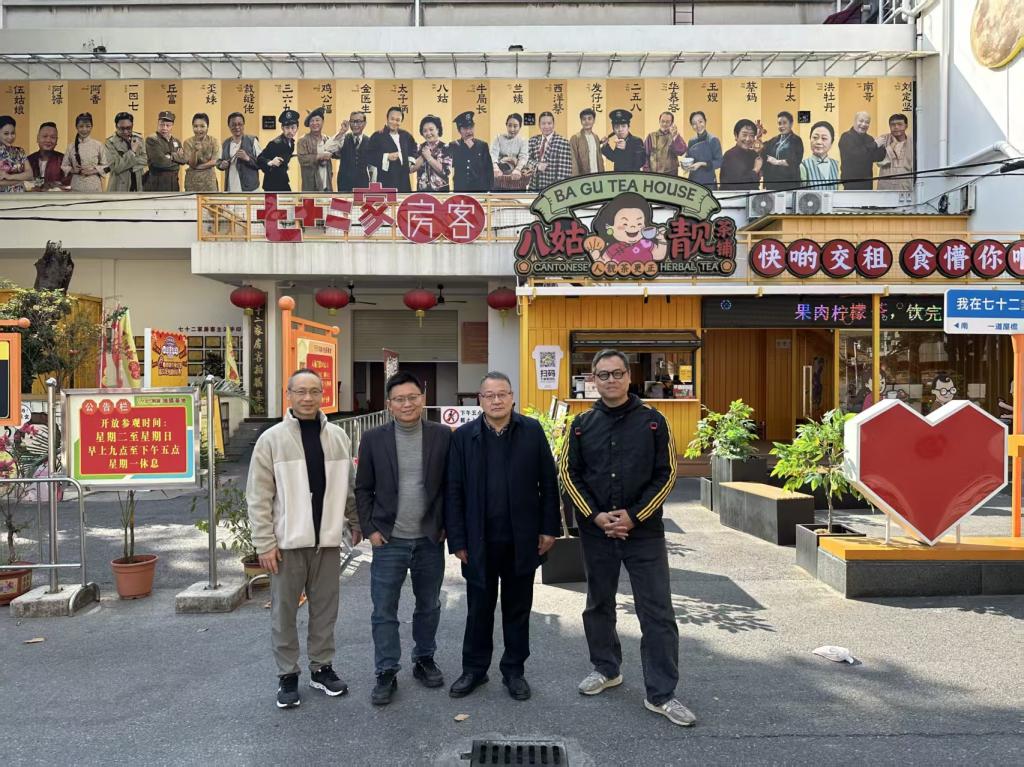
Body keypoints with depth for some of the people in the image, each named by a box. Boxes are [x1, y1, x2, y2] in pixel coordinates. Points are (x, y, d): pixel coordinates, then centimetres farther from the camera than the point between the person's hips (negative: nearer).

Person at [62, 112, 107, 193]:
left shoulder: (98, 145, 0)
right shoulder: (71, 146, 4)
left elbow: (105, 166, 2)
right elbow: (64, 166, 9)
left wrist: (94, 170, -13)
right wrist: (73, 170, -10)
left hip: (94, 186, -1)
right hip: (77, 187, 1)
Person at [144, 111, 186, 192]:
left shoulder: (176, 142, 14)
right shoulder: (151, 140, -7)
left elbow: (184, 159, 0)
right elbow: (160, 161, -18)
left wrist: (172, 156, -16)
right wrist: (177, 156, -5)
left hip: (173, 183, 7)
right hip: (156, 183, -7)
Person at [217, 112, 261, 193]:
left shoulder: (252, 141, -2)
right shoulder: (225, 143, 12)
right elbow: (219, 161, 20)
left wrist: (248, 158, -22)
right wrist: (221, 165, -3)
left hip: (249, 187, -5)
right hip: (230, 188, 5)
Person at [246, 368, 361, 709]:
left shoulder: (338, 437, 3)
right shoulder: (271, 439, -7)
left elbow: (349, 486, 11)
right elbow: (258, 497, -7)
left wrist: (356, 522, 12)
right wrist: (264, 543, -9)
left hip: (327, 540, 3)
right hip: (287, 541, -2)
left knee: (325, 609, 13)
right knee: (284, 612, 9)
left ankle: (321, 667, 30)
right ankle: (287, 675, 24)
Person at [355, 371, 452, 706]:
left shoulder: (443, 436, -3)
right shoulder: (374, 439, -3)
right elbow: (363, 489, 3)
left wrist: (446, 525, -1)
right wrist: (369, 529, -3)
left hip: (430, 539, 1)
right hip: (388, 540, -1)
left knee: (429, 607, 15)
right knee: (384, 611, 5)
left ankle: (424, 659, 34)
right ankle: (386, 674, 18)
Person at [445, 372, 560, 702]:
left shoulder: (532, 431, -1)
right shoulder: (463, 436, -2)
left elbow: (548, 483, 1)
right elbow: (454, 491, -2)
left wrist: (549, 527, -1)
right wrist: (457, 540, -4)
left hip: (522, 539, 0)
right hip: (479, 541, 0)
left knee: (518, 608, 13)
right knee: (479, 608, 12)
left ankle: (514, 670, 29)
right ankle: (474, 668, 30)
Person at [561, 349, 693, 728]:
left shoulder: (652, 421, -1)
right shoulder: (582, 424, 4)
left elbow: (667, 474, -3)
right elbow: (569, 474, 4)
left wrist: (634, 516, -11)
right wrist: (595, 516, -8)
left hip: (644, 530, -2)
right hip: (595, 530, 3)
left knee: (657, 612, -2)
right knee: (598, 604, 15)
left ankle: (661, 693, 8)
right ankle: (606, 669, 35)